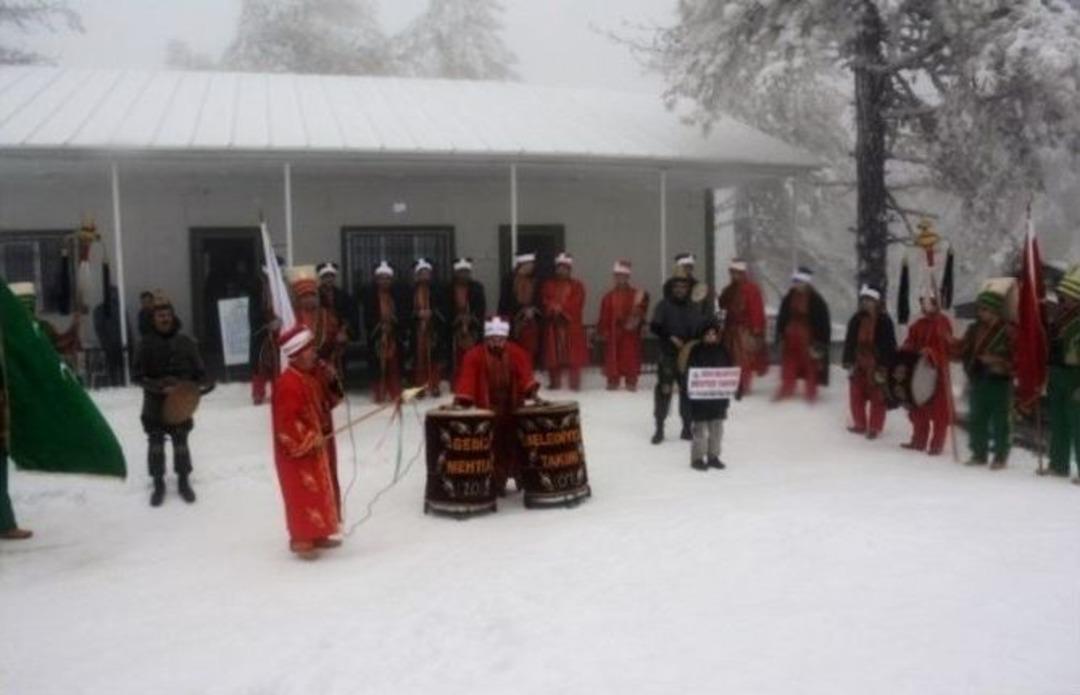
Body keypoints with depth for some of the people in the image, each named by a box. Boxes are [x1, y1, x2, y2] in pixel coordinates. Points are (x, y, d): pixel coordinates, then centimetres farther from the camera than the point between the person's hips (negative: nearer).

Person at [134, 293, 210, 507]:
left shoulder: (186, 342, -3)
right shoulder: (147, 343, -8)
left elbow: (200, 372, 4)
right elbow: (139, 376, -9)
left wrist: (199, 384, -16)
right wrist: (160, 388, -20)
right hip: (155, 403, -1)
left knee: (181, 444, 11)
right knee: (156, 445, 7)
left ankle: (183, 482, 26)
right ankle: (158, 484, 22)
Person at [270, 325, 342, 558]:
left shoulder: (311, 376, 7)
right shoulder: (288, 384, -23)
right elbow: (286, 422, -25)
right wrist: (310, 439, -21)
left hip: (314, 446, 10)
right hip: (296, 450, -10)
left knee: (319, 491, 16)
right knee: (303, 495, -3)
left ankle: (316, 535, 27)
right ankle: (300, 539, 7)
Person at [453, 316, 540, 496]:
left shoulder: (517, 353, 2)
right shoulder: (474, 355, -8)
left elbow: (525, 375, -3)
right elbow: (467, 379, -14)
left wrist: (532, 391, -20)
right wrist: (462, 401, -25)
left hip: (513, 409, 3)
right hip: (487, 411, -3)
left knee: (516, 444, 14)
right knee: (494, 447, -2)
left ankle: (522, 478, 29)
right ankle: (497, 481, 7)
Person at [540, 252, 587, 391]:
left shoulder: (577, 285, 7)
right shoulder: (548, 284, 14)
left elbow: (577, 303, -5)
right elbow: (544, 301, 2)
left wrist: (562, 308, -15)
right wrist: (554, 307, -16)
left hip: (572, 324, -2)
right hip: (553, 325, 2)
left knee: (574, 356, -5)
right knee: (553, 356, 2)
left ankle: (575, 384, 0)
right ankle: (555, 383, 11)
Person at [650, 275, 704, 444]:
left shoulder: (693, 308, 7)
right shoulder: (664, 305, -2)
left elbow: (701, 329, 9)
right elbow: (654, 326, -8)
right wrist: (671, 338, -18)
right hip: (668, 355, -3)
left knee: (688, 391, 8)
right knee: (664, 390, -5)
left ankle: (687, 428, 20)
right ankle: (659, 428, 5)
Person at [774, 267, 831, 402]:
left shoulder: (817, 301, -12)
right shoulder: (788, 299, 3)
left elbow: (824, 324, -10)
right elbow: (781, 319, 11)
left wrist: (821, 342, -12)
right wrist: (780, 337, 10)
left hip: (808, 339, -5)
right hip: (791, 339, 5)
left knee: (811, 368, 6)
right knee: (788, 370, 12)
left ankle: (811, 395, 18)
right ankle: (786, 391, 24)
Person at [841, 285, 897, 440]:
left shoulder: (884, 321, -9)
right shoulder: (856, 319, 5)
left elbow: (889, 345, -9)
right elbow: (849, 342, 9)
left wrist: (885, 366, -12)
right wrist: (848, 362, 5)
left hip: (876, 364, -5)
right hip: (859, 363, 5)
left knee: (877, 397, 2)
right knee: (856, 395, 10)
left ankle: (875, 427, 10)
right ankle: (860, 424, 24)